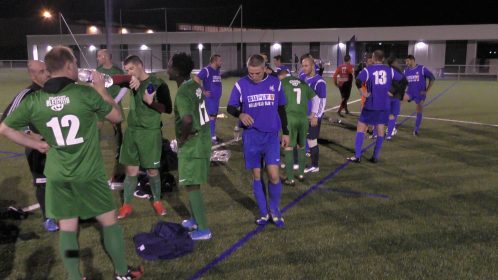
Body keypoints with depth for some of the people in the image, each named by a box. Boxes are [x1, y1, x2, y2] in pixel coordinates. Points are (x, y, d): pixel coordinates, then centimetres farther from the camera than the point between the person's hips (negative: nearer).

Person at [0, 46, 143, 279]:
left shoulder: (33, 101, -3)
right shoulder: (86, 93, -13)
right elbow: (116, 117, 0)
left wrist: (38, 144, 10)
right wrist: (101, 89, 9)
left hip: (57, 176, 3)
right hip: (88, 174, -3)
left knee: (67, 228, 12)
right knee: (109, 221, 12)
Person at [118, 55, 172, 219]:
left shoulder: (158, 83, -8)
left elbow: (168, 109, -8)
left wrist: (151, 102, -22)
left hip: (150, 132, -4)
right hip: (132, 131, 4)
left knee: (152, 170, 6)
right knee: (131, 170, 6)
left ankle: (157, 201, 25)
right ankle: (126, 205, 17)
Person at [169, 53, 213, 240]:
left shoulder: (182, 94, -21)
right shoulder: (195, 86, 7)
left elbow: (187, 121, -37)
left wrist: (182, 138, -19)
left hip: (191, 146, -9)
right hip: (202, 141, 9)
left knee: (191, 186, 1)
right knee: (194, 184, 20)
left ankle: (203, 229, 8)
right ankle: (195, 220, 33)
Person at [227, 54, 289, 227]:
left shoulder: (275, 83, 1)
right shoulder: (241, 85, -4)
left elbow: (281, 109, 11)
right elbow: (230, 108, 1)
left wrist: (285, 132, 11)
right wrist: (240, 114, -22)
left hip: (271, 135, 0)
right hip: (251, 136, 0)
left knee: (274, 175, -8)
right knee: (256, 175, 7)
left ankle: (275, 211, 16)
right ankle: (264, 213, 23)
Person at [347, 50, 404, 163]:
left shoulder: (368, 69, -6)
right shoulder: (390, 70, 5)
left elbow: (358, 81, -23)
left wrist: (363, 92, -12)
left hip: (371, 104, -3)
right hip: (385, 105, 3)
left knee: (361, 127, 6)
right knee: (380, 129, 11)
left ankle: (357, 156, 3)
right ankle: (375, 157, 13)